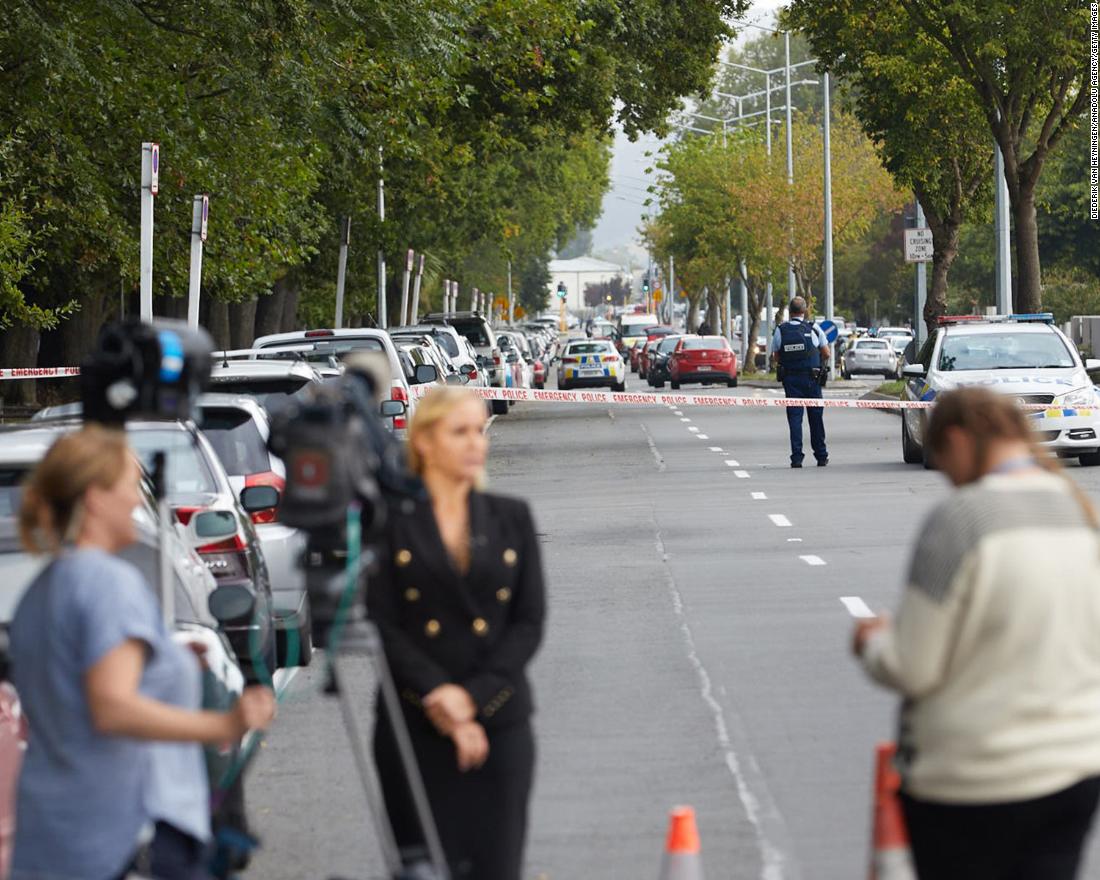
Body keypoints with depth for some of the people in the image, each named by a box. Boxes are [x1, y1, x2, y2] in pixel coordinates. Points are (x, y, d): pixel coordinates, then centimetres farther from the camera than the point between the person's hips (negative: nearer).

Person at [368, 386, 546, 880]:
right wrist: (438, 695, -16)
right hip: (414, 726, -2)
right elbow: (382, 626, -4)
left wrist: (472, 698, -9)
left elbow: (529, 622, 3)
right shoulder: (390, 523, 0)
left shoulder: (511, 519, 9)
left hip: (500, 726, 2)